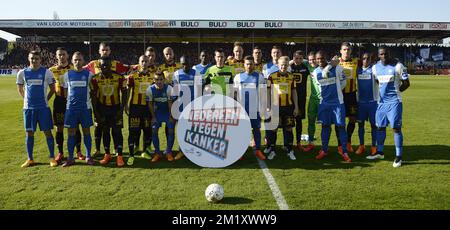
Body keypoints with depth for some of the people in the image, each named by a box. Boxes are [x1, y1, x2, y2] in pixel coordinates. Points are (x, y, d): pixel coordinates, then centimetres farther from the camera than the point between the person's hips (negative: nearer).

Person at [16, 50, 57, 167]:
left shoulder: (47, 72, -1)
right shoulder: (22, 73, 5)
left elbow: (52, 88, 6)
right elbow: (20, 89, 18)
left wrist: (45, 99, 3)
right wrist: (28, 99, 10)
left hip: (43, 107, -2)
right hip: (28, 107, 2)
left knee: (47, 132, -1)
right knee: (29, 133, 8)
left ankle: (52, 158, 8)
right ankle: (30, 159, 18)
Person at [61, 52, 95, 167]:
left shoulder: (89, 74, 1)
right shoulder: (67, 74, 5)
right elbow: (65, 91, 12)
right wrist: (71, 100, 5)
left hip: (85, 107, -1)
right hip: (71, 108, 1)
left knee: (86, 132, 5)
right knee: (71, 132, 5)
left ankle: (88, 157, 14)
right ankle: (70, 158, 14)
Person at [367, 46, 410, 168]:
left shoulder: (397, 66, -8)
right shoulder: (375, 67, 7)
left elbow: (406, 83, -4)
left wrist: (395, 92, -2)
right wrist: (382, 93, 10)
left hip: (394, 101, -5)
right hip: (381, 102, 5)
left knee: (396, 128, -4)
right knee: (380, 127, 12)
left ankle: (398, 156, 5)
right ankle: (379, 152, 26)